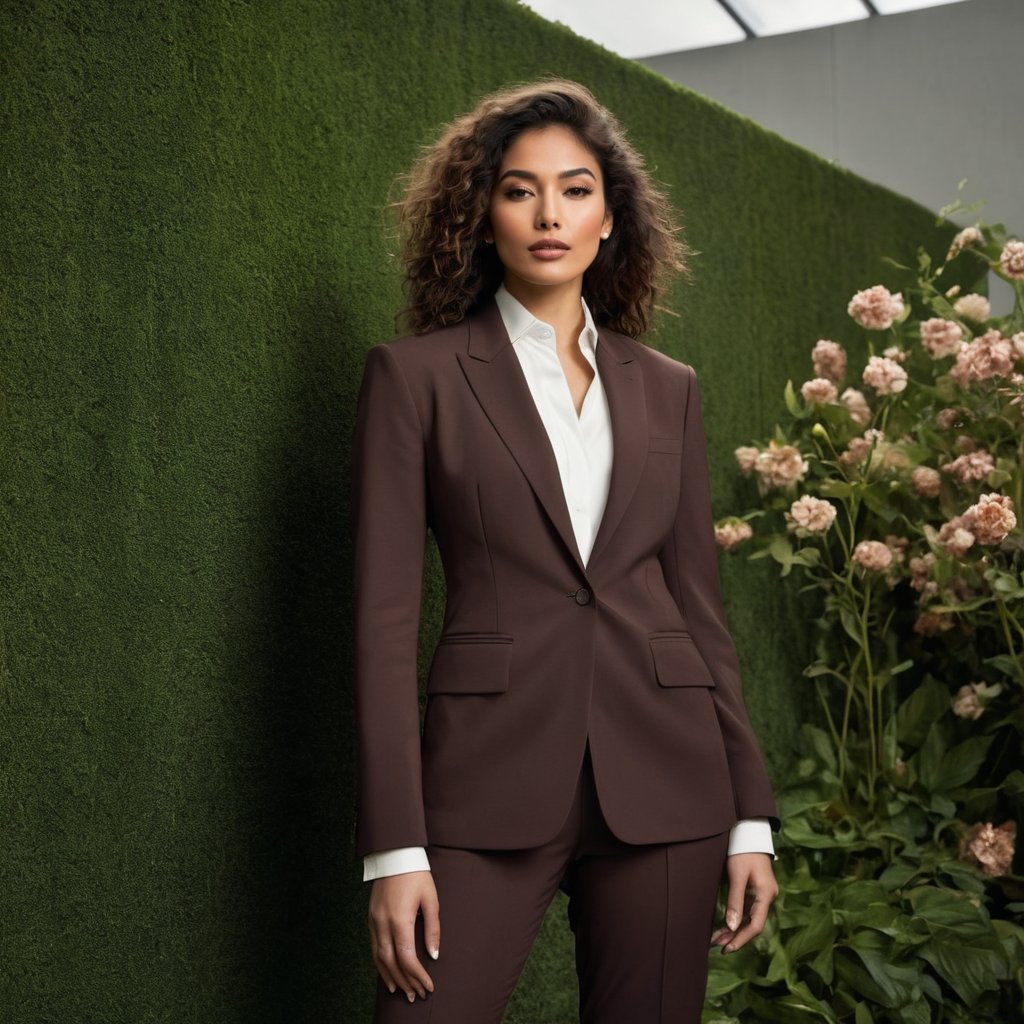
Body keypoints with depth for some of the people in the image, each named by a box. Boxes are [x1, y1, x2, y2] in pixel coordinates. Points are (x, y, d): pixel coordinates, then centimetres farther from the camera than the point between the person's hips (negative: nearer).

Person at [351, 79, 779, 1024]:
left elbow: (699, 602, 12)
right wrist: (394, 847, -10)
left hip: (662, 780, 3)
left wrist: (750, 814, 8)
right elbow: (385, 616, -4)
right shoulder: (417, 374, 1)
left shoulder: (666, 389, 11)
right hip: (493, 774, -3)